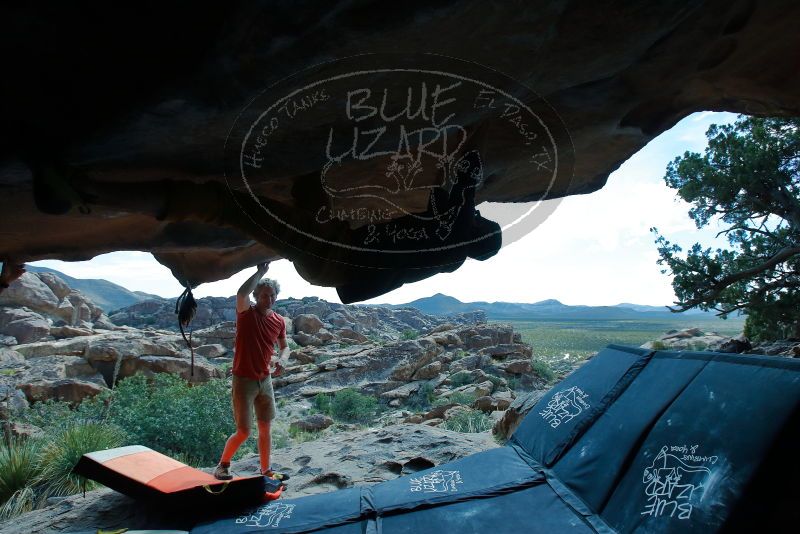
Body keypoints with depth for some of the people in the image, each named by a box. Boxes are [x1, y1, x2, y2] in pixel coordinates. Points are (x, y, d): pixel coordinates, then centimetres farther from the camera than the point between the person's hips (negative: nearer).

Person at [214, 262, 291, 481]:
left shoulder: (279, 321, 2)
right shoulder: (246, 313, -12)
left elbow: (285, 347, 13)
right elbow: (241, 294, -34)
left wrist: (281, 360, -9)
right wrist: (261, 272, -27)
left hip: (265, 380, 5)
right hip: (244, 381, -5)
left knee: (265, 429, 12)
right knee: (243, 432, -2)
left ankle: (266, 470, 27)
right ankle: (222, 465, 23)